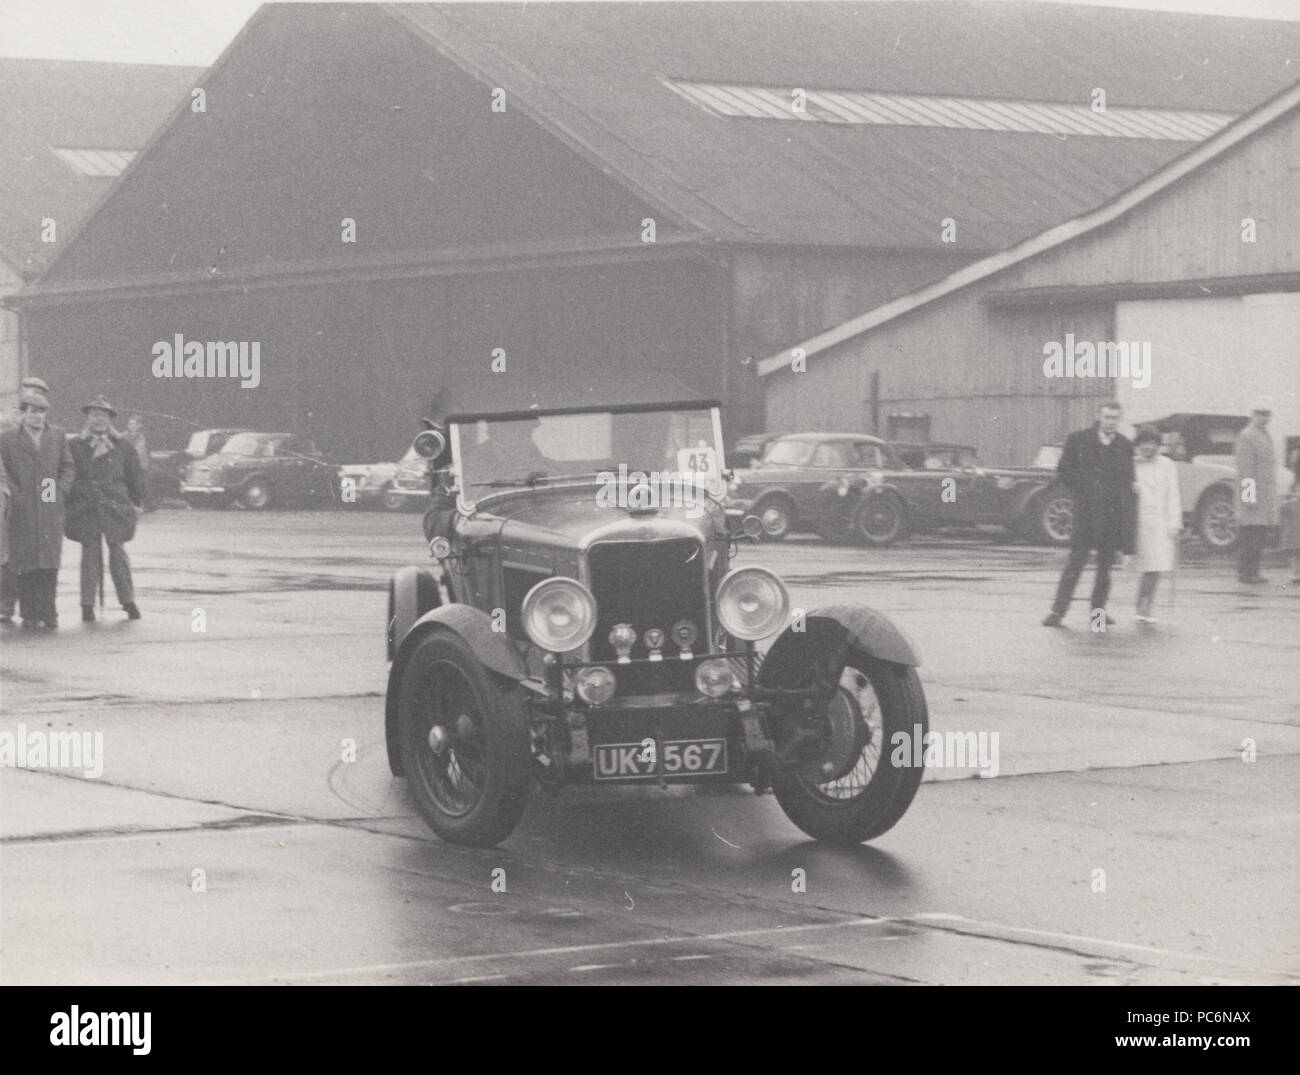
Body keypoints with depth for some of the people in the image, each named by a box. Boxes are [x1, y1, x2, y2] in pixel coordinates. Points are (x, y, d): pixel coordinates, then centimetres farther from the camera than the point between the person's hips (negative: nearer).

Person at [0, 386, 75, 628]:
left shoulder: (58, 436, 11)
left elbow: (68, 468, 15)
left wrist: (60, 491, 0)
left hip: (50, 510, 2)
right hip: (22, 513, -2)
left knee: (50, 564, -4)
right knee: (25, 566, -3)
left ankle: (48, 612, 1)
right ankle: (29, 614, 2)